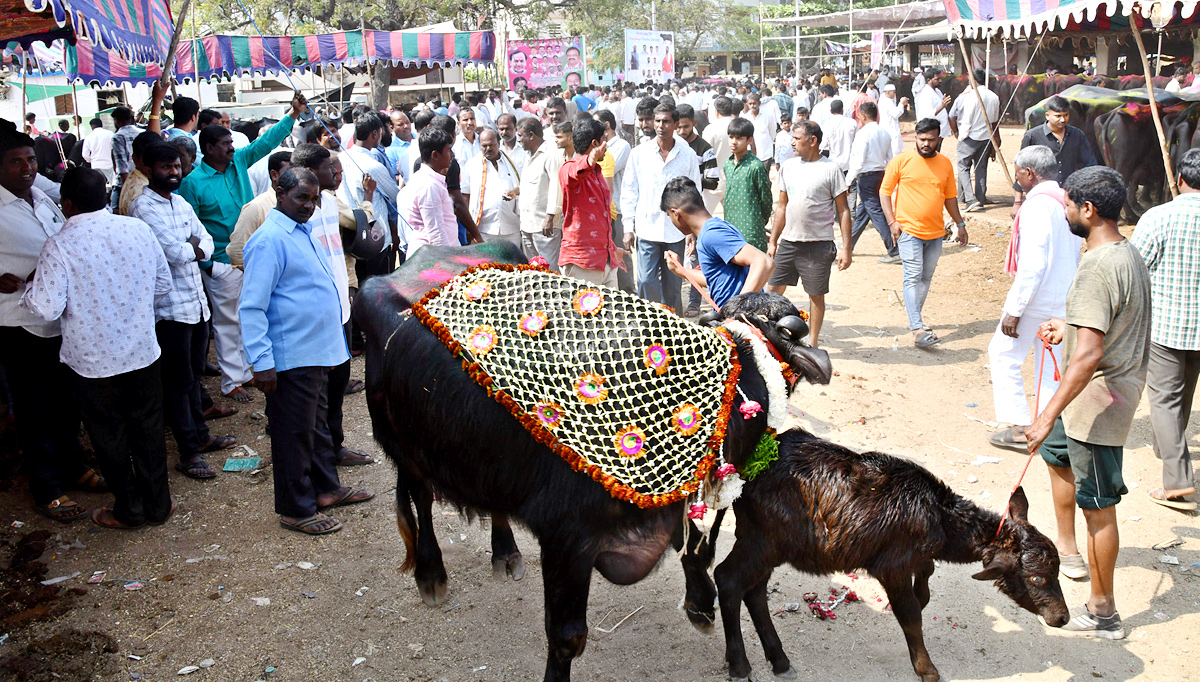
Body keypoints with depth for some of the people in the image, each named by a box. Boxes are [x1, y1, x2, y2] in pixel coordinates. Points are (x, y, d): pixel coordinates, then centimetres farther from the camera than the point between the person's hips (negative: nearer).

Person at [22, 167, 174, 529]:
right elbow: (163, 285, 3)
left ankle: (129, 510, 27)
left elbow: (47, 308, -18)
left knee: (110, 436, 14)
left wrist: (30, 288, 3)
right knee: (147, 427, 17)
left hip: (95, 360, -3)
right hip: (144, 350, 4)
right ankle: (158, 503, 29)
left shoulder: (59, 246, -18)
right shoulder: (139, 229, -5)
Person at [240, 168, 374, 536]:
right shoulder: (270, 240, -17)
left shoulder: (303, 231, 12)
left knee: (317, 424, 21)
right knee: (294, 433, 2)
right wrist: (262, 363, -23)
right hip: (291, 357, -9)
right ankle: (296, 510, 14)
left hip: (318, 351, 9)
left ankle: (326, 488, 36)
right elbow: (251, 307, -20)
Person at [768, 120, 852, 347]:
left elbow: (843, 210, -4)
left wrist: (846, 248, -10)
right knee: (773, 290, 4)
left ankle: (812, 343, 20)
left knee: (816, 294, 6)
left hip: (818, 245, -4)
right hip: (788, 242, 5)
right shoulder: (788, 167, 9)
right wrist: (772, 241, 14)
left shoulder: (830, 169, -5)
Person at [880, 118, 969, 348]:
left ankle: (914, 318, 25)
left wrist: (960, 223, 18)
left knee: (926, 278, 11)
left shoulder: (945, 164, 9)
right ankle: (917, 329, -16)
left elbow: (950, 197, 19)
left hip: (936, 232, 5)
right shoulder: (901, 161, -3)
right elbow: (885, 191, -1)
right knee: (913, 277, -11)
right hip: (909, 230, -5)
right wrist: (892, 221, -9)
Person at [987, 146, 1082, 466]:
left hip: (1037, 298, -8)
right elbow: (1075, 251, 14)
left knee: (1003, 354, 7)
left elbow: (1032, 264, -23)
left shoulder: (1037, 205, -19)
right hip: (1066, 298, 8)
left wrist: (1014, 310, -19)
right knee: (1053, 364, 15)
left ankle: (1020, 428, 8)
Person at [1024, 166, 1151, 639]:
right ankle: (1066, 546, 45)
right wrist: (1071, 328, 28)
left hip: (1099, 398, -11)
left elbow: (1089, 355, -33)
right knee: (1056, 453, 29)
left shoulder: (1097, 267, -26)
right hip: (1121, 383, 11)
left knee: (1097, 506, 0)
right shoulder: (1128, 254, 6)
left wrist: (1049, 415, -31)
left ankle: (1102, 614, 13)